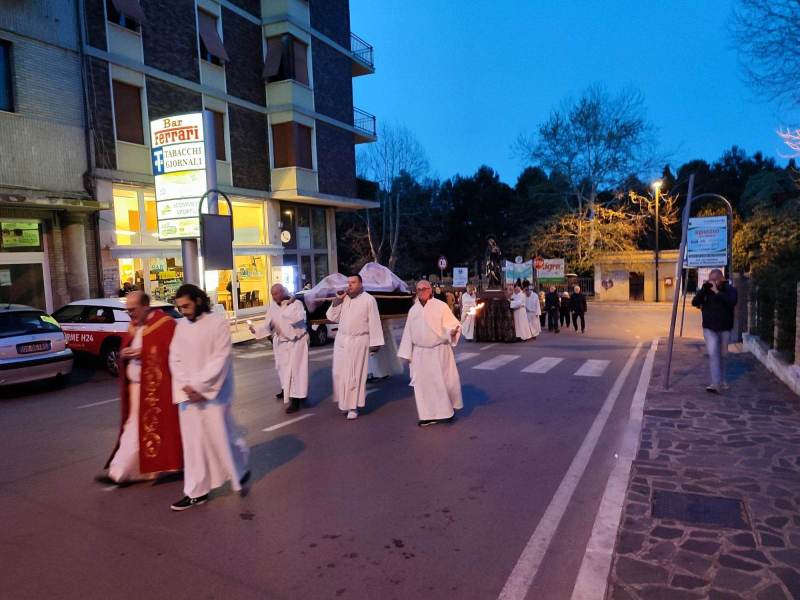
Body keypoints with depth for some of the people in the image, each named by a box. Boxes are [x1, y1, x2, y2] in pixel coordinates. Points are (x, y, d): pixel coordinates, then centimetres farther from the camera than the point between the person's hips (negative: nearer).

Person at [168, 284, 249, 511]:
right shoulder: (181, 326, 7)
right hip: (188, 394, 5)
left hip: (213, 393, -5)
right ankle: (196, 492, 17)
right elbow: (175, 359, 5)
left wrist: (200, 387, -16)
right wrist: (185, 387, -9)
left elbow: (220, 360, -13)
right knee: (193, 442, 8)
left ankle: (241, 469, 30)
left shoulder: (218, 323, -9)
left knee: (220, 437, 2)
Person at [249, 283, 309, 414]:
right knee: (283, 367, 20)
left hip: (296, 342, -6)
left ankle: (295, 399, -4)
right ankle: (286, 390, 44)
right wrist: (256, 330, -20)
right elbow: (268, 325, -4)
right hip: (281, 342, 6)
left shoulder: (296, 303, -17)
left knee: (295, 369, -7)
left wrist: (287, 305, -29)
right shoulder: (273, 306, -2)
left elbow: (298, 318, -35)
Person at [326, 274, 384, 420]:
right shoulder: (343, 298, 8)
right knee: (339, 373, 8)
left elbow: (374, 322, -7)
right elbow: (332, 317, 7)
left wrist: (374, 343, -9)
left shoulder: (369, 300, -6)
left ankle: (353, 407, 7)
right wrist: (337, 300, -3)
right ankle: (344, 401, 25)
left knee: (355, 375, -1)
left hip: (358, 342, -5)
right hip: (341, 340, 5)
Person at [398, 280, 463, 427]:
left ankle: (448, 408, 25)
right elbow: (408, 333, 11)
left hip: (439, 351, -4)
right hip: (419, 353, 4)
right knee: (423, 384, 5)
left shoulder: (441, 306, -6)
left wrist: (452, 331, -31)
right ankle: (428, 415, 16)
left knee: (443, 381, 2)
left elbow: (452, 324, -8)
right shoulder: (413, 310, 7)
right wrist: (407, 353, 11)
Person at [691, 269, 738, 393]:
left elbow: (732, 301, -24)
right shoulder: (706, 290, 3)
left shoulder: (730, 289, -4)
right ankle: (715, 383, -18)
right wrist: (703, 290, -18)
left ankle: (722, 380, 33)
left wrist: (717, 292, -26)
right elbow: (694, 302, -7)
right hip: (709, 328, 0)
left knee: (722, 355, 13)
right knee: (713, 354, -13)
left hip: (724, 328, 0)